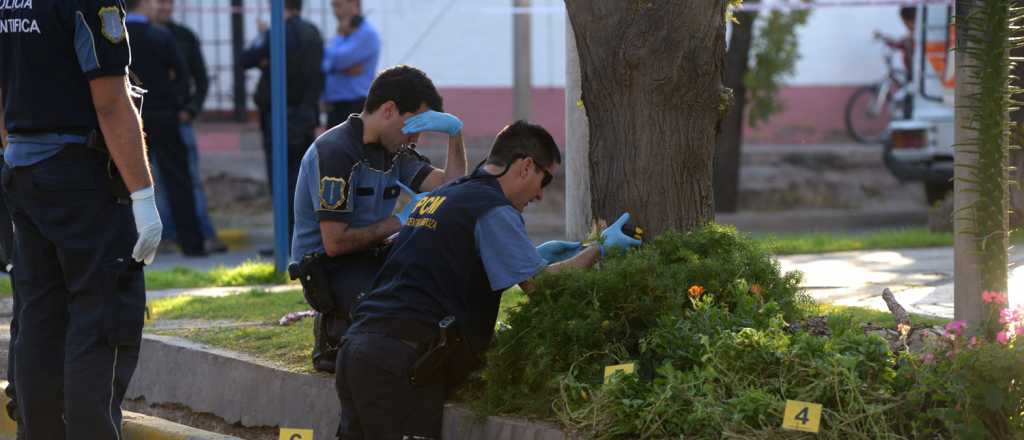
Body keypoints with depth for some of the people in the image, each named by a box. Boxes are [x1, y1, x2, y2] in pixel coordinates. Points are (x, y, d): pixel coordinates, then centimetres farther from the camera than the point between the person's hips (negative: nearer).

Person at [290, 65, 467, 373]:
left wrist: (455, 132, -10)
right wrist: (395, 223, -10)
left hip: (372, 261, 9)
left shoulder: (393, 151, 10)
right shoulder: (335, 153, -17)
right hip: (329, 269, -8)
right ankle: (335, 339, -6)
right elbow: (335, 242, -21)